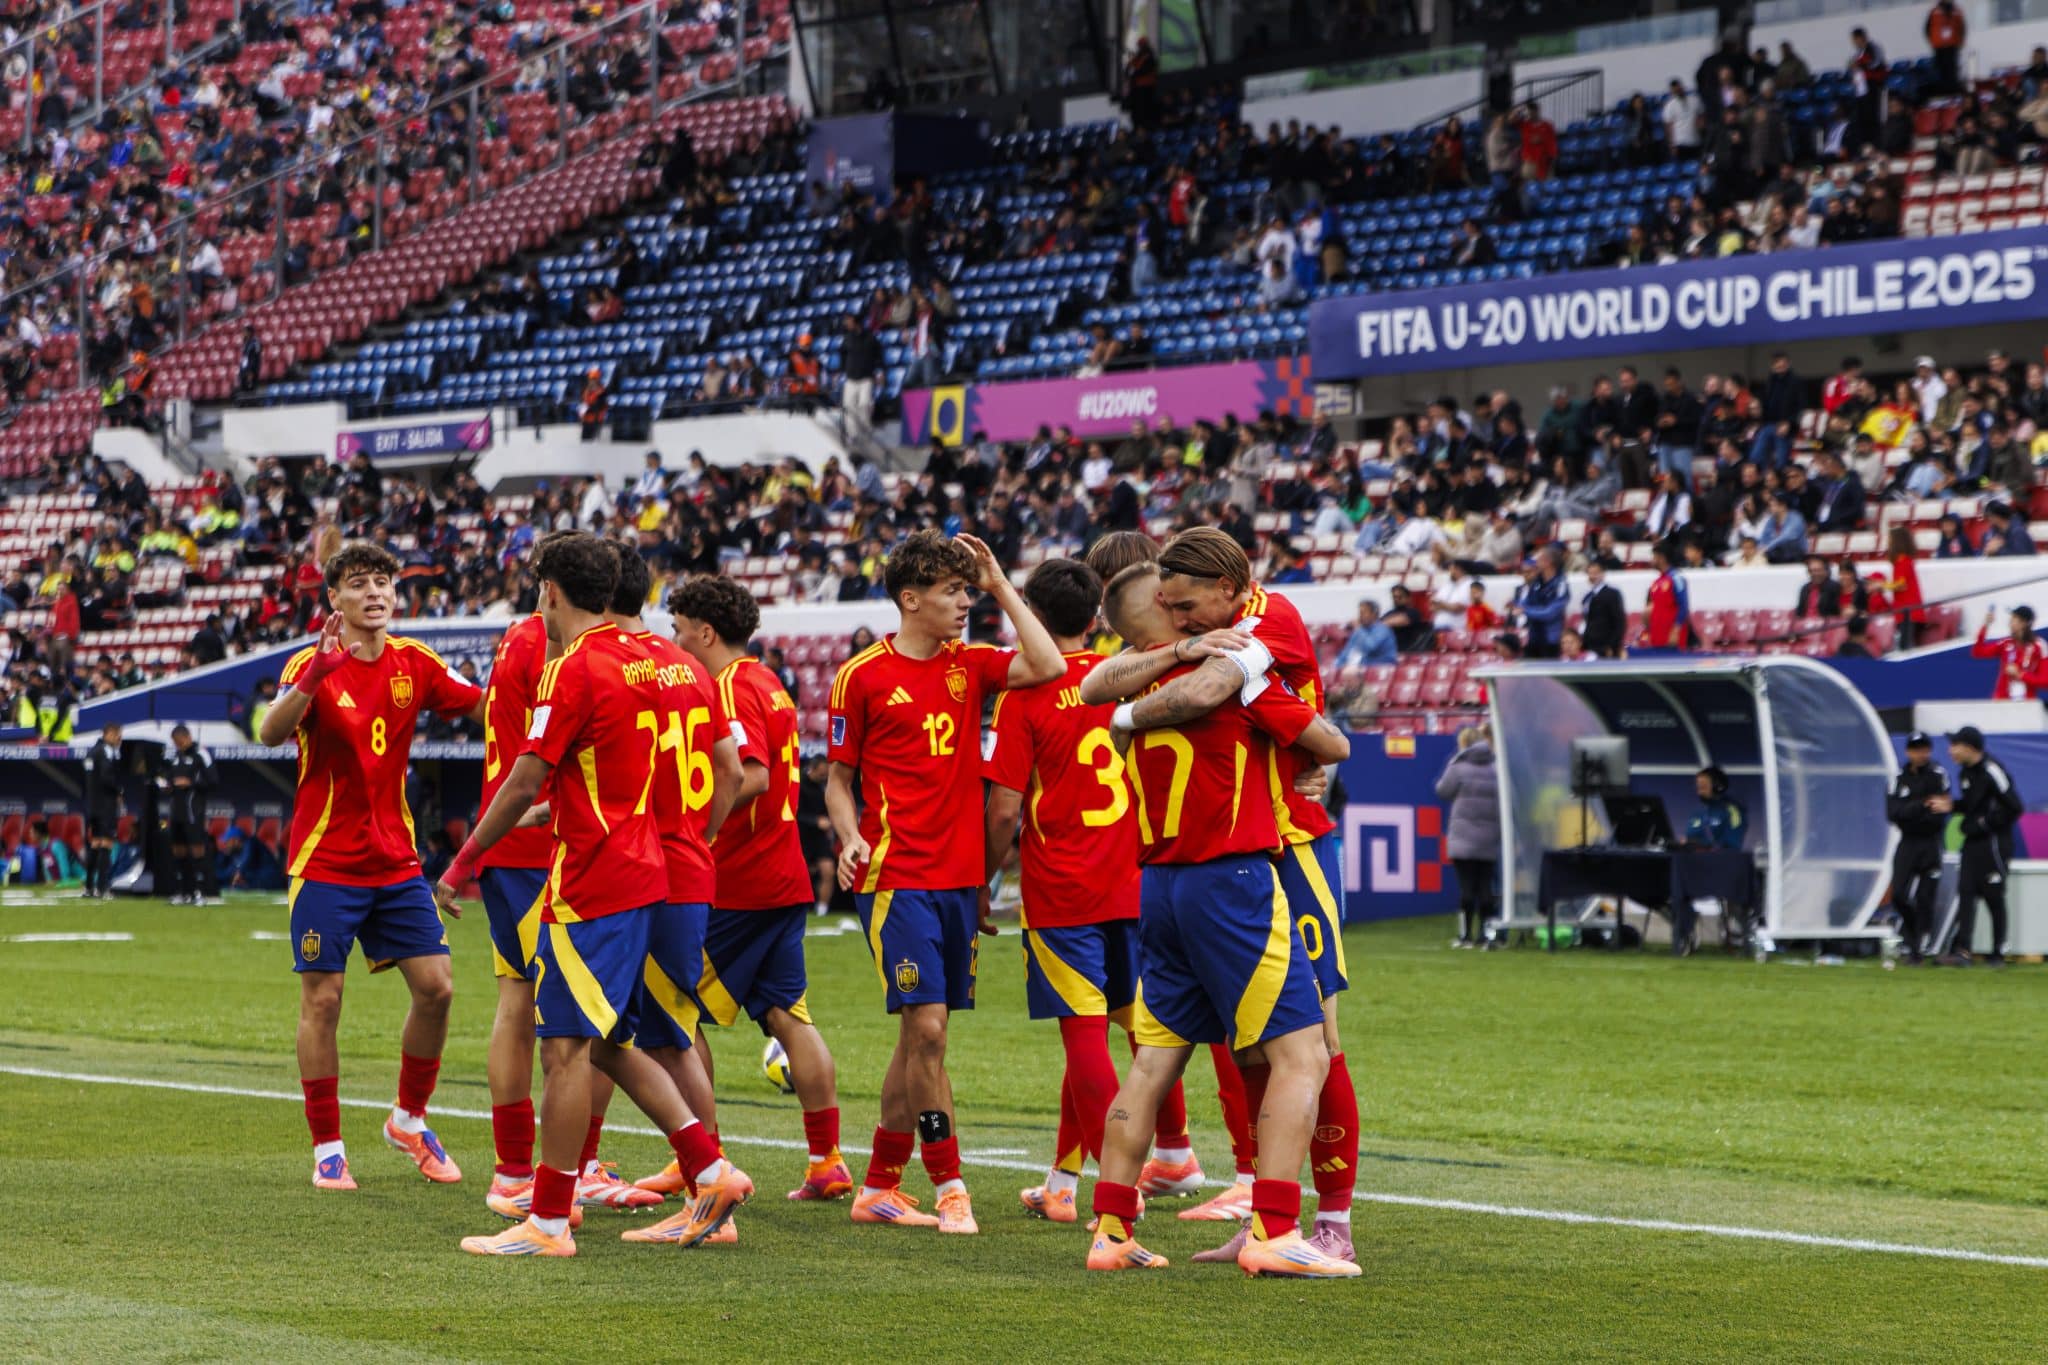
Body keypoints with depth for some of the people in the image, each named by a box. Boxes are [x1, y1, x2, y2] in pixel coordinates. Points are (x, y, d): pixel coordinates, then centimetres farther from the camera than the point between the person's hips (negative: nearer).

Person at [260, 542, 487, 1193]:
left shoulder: (414, 663, 3)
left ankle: (409, 1121, 19)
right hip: (326, 864, -4)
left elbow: (485, 707, 6)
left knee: (436, 987, -1)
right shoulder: (313, 665, -10)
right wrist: (314, 677, -46)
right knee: (322, 999, -3)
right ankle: (327, 1149, 7)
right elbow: (272, 733, -28)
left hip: (396, 861, 4)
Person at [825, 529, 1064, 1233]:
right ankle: (948, 1188, -7)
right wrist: (850, 838, -14)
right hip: (896, 879, -5)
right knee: (925, 1029, -13)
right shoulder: (862, 676, -2)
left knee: (919, 1036, 9)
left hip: (959, 878, 5)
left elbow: (1048, 666, -5)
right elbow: (839, 778, 4)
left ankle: (879, 1186, 18)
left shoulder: (970, 665, 10)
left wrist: (1001, 586, -1)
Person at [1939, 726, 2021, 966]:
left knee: (1993, 897, -1)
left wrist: (1988, 823, -14)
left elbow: (2014, 807, -18)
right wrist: (1951, 806, 5)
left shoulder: (1992, 771, -17)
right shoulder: (1965, 772, 10)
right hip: (1972, 842, 8)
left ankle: (1998, 953, 8)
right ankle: (1961, 950, -4)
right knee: (1966, 892, 0)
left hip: (1993, 843, -8)